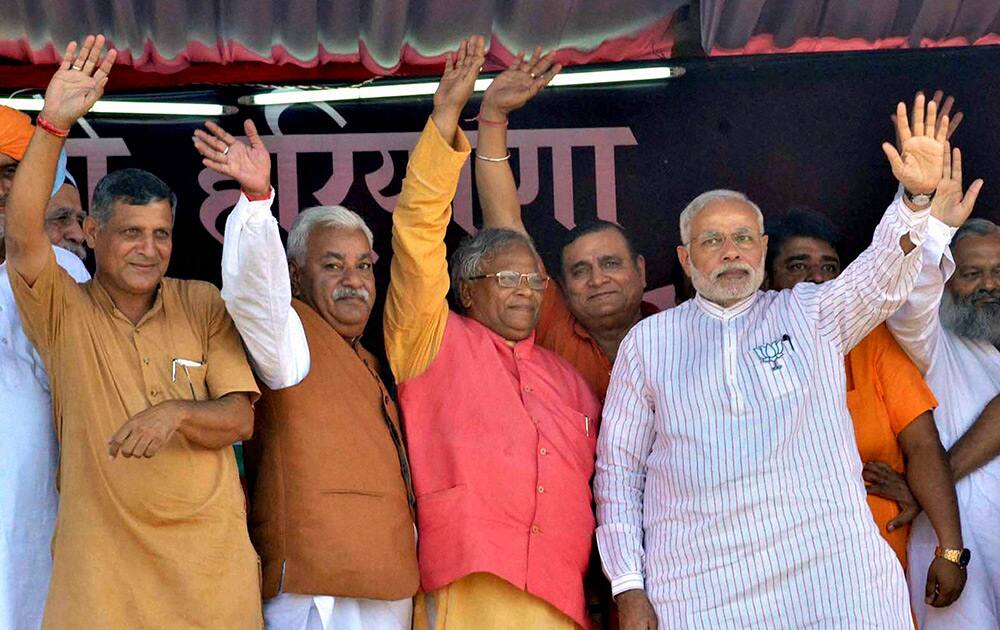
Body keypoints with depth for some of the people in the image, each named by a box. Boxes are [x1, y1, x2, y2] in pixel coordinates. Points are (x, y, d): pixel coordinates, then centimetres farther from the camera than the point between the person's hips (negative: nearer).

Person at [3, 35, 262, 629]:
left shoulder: (205, 303, 5)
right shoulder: (65, 311, 2)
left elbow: (239, 419, 1)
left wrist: (175, 411, -19)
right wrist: (53, 126, -25)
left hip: (210, 558, 1)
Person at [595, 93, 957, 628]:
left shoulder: (809, 314, 12)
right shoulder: (648, 341, 10)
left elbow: (883, 275, -5)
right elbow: (618, 468, 10)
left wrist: (917, 197, -24)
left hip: (830, 569, 0)